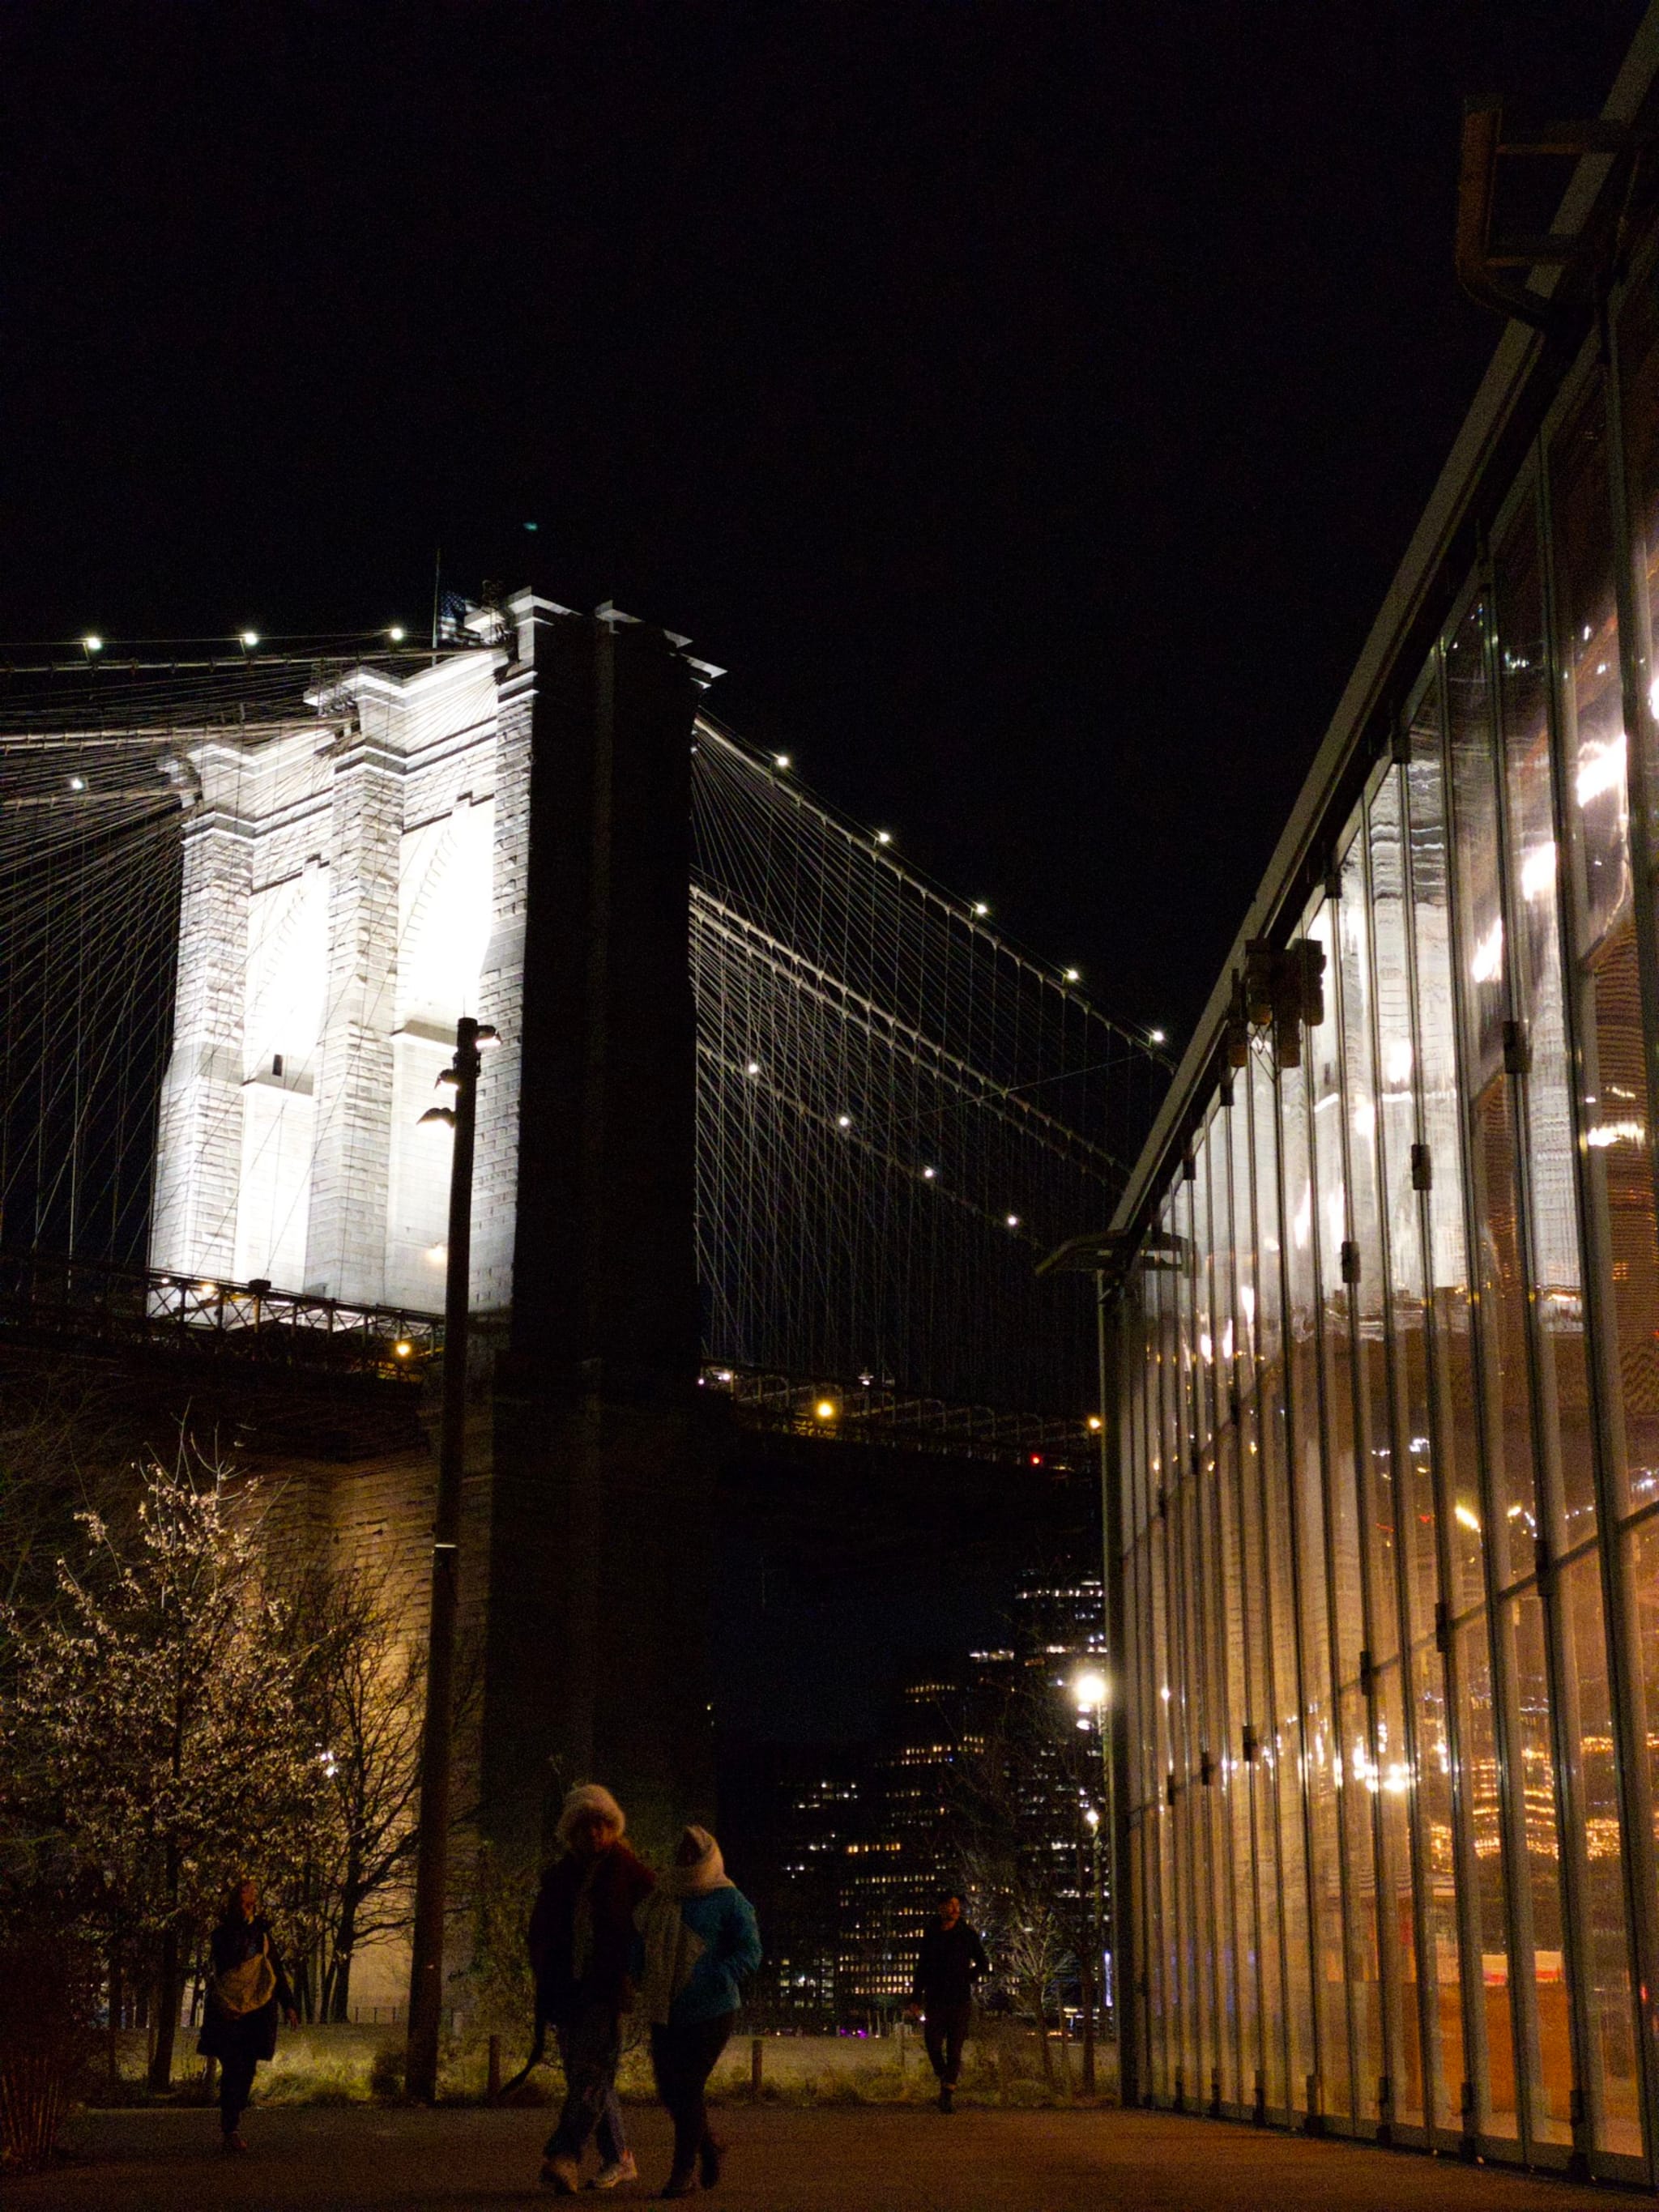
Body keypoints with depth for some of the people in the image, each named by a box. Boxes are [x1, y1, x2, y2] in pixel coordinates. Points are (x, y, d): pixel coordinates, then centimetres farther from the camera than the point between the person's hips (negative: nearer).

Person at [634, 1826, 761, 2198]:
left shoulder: (728, 1900, -4)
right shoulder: (661, 1898, 12)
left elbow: (749, 1952, -9)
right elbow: (641, 1945, 19)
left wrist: (710, 1981, -21)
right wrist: (644, 1978, -1)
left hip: (711, 2012, -5)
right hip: (667, 2012, 6)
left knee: (689, 2088, -8)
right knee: (669, 2088, 6)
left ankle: (684, 2172, 4)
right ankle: (709, 2150, 30)